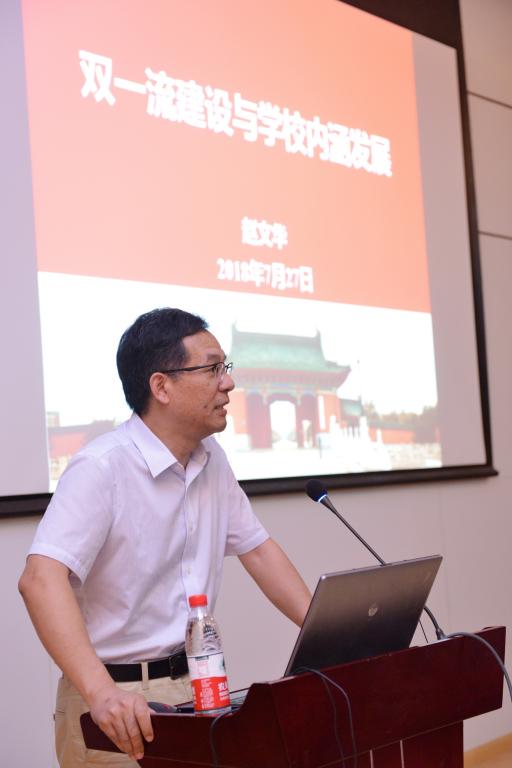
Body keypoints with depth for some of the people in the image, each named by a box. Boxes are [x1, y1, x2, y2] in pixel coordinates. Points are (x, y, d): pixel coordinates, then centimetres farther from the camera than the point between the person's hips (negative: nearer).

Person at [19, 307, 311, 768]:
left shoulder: (211, 459, 6)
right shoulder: (103, 467, -18)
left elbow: (257, 550, 13)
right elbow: (42, 579, -28)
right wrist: (101, 692, -38)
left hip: (197, 688, 7)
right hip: (120, 701, -6)